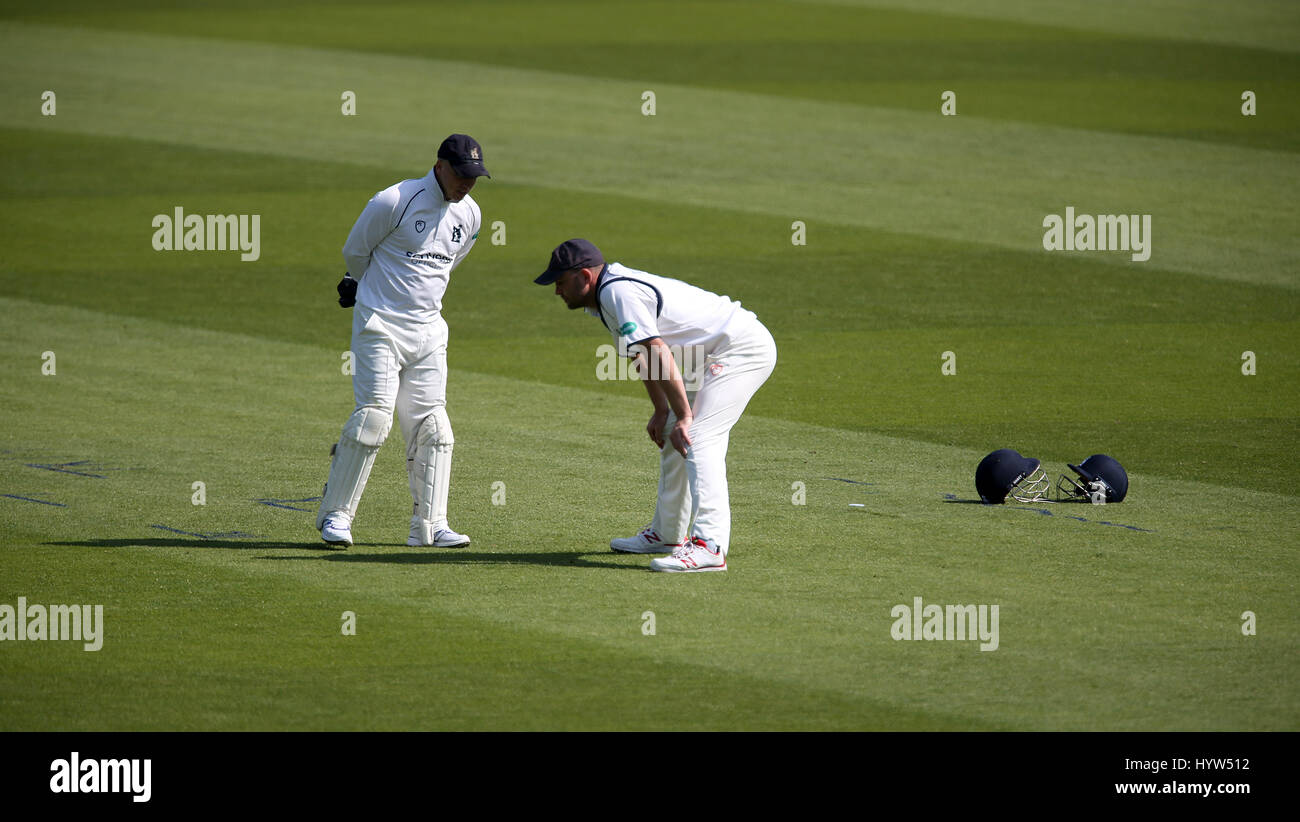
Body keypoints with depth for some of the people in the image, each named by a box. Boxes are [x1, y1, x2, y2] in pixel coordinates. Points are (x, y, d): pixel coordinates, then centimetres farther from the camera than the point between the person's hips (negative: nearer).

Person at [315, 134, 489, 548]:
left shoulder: (469, 214, 5)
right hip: (380, 326, -6)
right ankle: (335, 514, -1)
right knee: (373, 416, -11)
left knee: (431, 425, 2)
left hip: (428, 332, 6)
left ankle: (429, 524, 6)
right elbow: (354, 251, -2)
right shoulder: (393, 202, -14)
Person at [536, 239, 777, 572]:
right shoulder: (605, 298, 13)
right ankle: (667, 534, 31)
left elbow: (659, 355, -26)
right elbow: (643, 355, 22)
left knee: (698, 439, -21)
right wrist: (661, 411, 16)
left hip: (743, 346, -11)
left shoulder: (619, 293, -19)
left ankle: (709, 546, -32)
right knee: (673, 438, 19)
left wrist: (684, 417, -26)